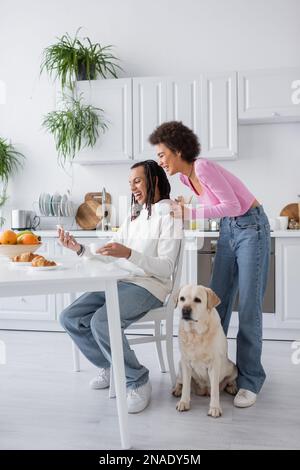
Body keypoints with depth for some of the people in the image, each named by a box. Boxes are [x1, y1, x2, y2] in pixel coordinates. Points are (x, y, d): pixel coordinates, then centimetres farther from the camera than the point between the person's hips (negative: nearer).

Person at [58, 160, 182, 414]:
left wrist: (128, 253, -29)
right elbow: (109, 258, 16)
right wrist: (80, 249, 1)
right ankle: (111, 366, 14)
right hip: (119, 283, 8)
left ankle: (137, 382, -9)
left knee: (101, 322, -31)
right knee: (70, 318, -6)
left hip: (149, 286, -8)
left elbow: (165, 268, -15)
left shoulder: (168, 216, -5)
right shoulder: (133, 218, 19)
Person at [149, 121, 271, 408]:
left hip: (251, 226, -8)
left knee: (249, 307, -6)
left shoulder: (203, 168, -22)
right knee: (217, 301, 7)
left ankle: (250, 381, 5)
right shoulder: (185, 176, 4)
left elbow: (233, 206, -23)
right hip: (228, 229, 8)